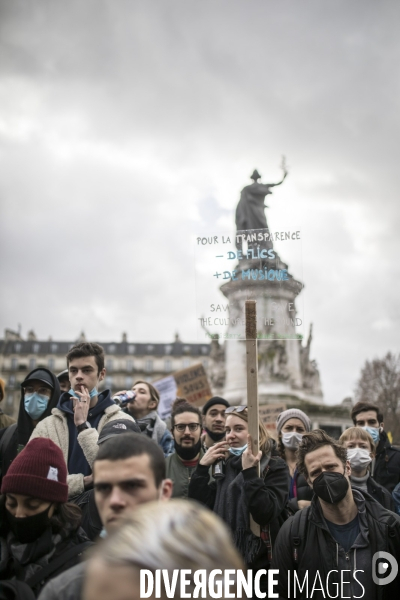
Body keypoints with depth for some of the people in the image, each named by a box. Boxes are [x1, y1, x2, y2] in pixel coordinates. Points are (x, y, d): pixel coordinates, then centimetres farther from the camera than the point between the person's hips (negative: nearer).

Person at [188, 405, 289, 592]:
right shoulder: (224, 466, 9)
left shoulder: (274, 466, -6)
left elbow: (265, 513, -20)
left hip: (259, 564, -5)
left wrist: (250, 472, -24)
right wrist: (202, 467, -4)